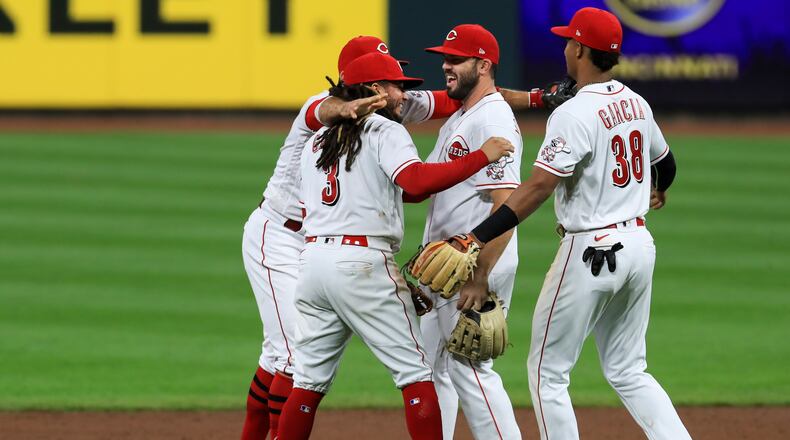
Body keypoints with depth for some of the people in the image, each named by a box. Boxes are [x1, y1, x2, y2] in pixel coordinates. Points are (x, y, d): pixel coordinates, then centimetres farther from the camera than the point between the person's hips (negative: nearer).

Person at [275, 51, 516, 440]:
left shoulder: (317, 141, 21)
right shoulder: (384, 131, -1)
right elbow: (415, 181, -19)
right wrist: (481, 157, -16)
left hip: (312, 258, 7)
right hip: (362, 262, -7)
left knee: (310, 378, 12)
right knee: (415, 371, -2)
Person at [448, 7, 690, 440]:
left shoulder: (574, 113, -17)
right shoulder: (636, 104, 7)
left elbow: (539, 186, -27)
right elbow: (665, 163, 24)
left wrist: (477, 238, -32)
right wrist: (657, 191, 49)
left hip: (591, 253, -8)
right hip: (639, 243, 8)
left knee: (548, 371, 4)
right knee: (627, 371, 15)